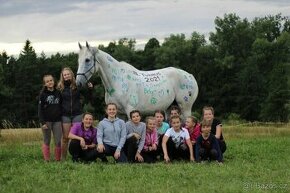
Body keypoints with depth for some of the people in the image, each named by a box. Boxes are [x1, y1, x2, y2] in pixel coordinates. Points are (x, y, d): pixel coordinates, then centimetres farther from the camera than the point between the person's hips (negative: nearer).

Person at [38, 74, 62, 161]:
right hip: (47, 121, -3)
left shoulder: (58, 93, 7)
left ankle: (58, 160, 8)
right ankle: (46, 160, 7)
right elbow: (40, 109, -6)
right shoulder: (43, 94, -2)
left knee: (58, 141, 0)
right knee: (47, 141, 3)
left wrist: (62, 118, 7)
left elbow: (61, 107, 13)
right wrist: (43, 122, -13)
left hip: (57, 121, 3)